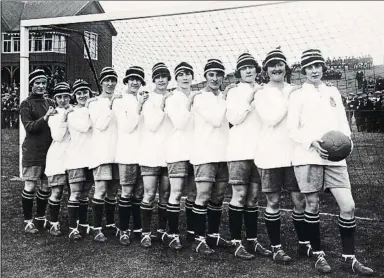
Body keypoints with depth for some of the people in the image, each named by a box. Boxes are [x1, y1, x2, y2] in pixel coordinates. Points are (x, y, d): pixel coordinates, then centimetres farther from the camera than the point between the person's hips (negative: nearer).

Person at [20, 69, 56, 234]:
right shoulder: (26, 104, -1)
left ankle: (40, 219, 22)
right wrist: (45, 118, -25)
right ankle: (28, 221, 11)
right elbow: (29, 127, -12)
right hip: (33, 152, -5)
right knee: (30, 186, -1)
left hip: (49, 150, 5)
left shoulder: (50, 103, 13)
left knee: (46, 186, 9)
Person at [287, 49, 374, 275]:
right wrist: (312, 142, -18)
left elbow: (343, 123, 15)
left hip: (335, 156, 3)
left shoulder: (333, 92, 17)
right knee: (312, 204, 1)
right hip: (307, 156, -3)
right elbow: (293, 129, -1)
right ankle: (318, 254, 17)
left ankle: (349, 257, 12)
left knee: (348, 206, -3)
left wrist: (345, 141, -6)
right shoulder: (298, 95, 5)